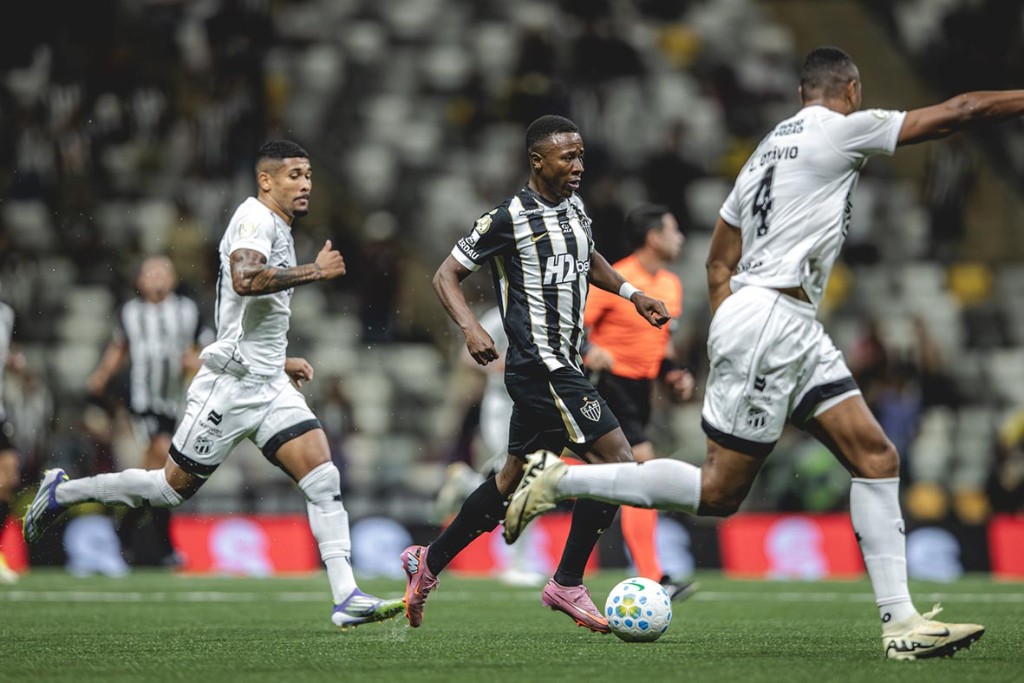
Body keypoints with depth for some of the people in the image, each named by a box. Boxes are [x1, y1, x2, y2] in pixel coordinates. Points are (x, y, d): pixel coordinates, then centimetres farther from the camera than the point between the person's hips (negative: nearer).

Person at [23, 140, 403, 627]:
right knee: (173, 486, 2)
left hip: (268, 386, 8)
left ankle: (346, 597, -13)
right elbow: (245, 278, -32)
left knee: (323, 478, -8)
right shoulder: (256, 217, -10)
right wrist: (314, 271, -24)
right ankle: (62, 492, 21)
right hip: (229, 383, -8)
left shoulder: (279, 231, 20)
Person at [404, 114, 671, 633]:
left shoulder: (575, 209, 11)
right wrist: (471, 328, -23)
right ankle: (567, 585, -5)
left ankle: (428, 563, 29)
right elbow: (446, 276, -7)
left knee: (513, 476, 17)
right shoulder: (510, 218, -12)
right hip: (540, 368, -9)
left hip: (563, 366, 9)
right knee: (615, 460, -14)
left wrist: (632, 293, 17)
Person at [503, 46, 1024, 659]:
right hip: (770, 318, -10)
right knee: (718, 492, -7)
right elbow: (958, 113, -3)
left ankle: (901, 623, -3)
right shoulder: (840, 128, -4)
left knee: (877, 458, 2)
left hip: (795, 331, 10)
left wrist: (732, 337, 21)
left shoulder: (770, 148, 21)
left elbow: (719, 263, 21)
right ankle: (559, 480, 0)